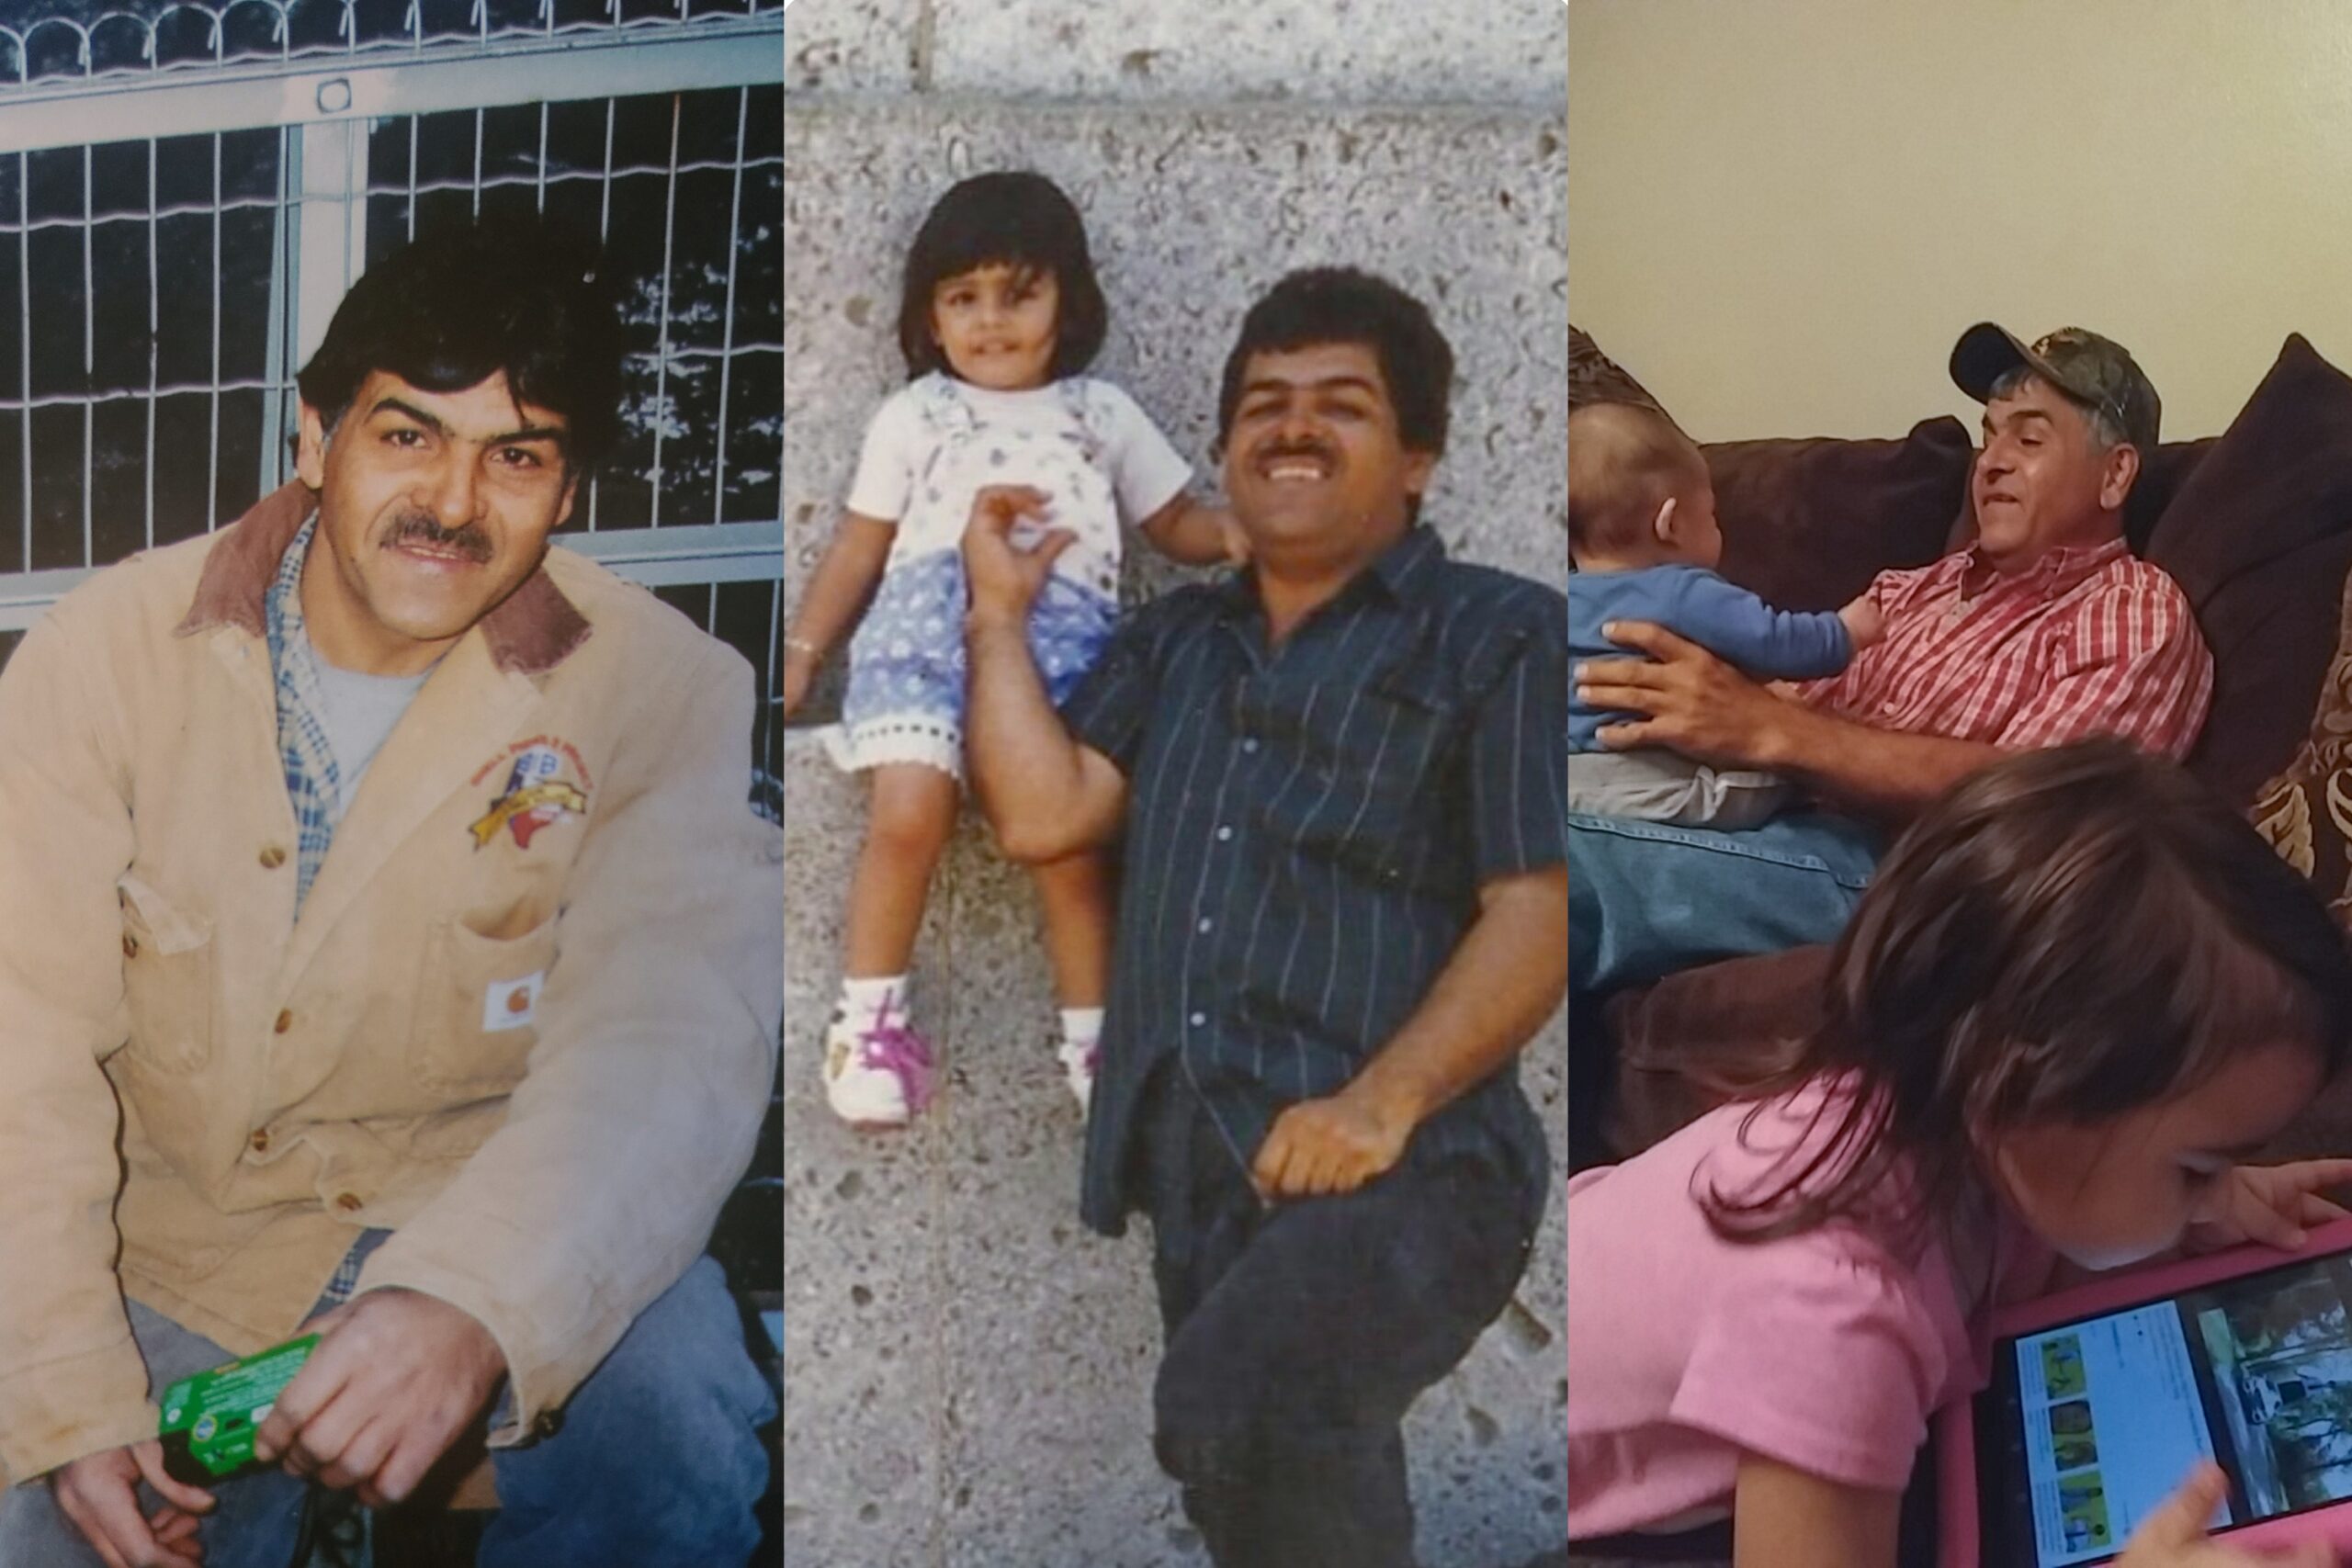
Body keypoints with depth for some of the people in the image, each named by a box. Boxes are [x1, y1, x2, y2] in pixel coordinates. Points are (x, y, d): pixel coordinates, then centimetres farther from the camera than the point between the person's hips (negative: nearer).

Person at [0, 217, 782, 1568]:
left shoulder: (661, 693, -12)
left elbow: (668, 1046, -25)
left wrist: (474, 1303, -44)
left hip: (495, 1225, -2)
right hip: (175, 1242, 2)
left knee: (676, 1446, -28)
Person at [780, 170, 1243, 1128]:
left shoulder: (1103, 413, 26)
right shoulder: (912, 416, 23)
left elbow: (1178, 525, 26)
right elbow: (860, 546, 21)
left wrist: (1244, 532, 4)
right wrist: (801, 648, 12)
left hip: (1063, 630, 0)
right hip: (930, 617, 0)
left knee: (1070, 837, -19)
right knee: (908, 818, -23)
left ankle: (1094, 1038, -1)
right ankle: (870, 1019, -4)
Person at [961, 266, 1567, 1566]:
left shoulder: (1500, 634, 3)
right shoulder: (1173, 641, 21)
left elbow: (1540, 907, -7)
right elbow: (1043, 816, 9)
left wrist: (1383, 1100, -19)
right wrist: (999, 611, 13)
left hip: (1404, 1176, -6)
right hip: (1198, 1183, 6)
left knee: (1233, 1401, -33)